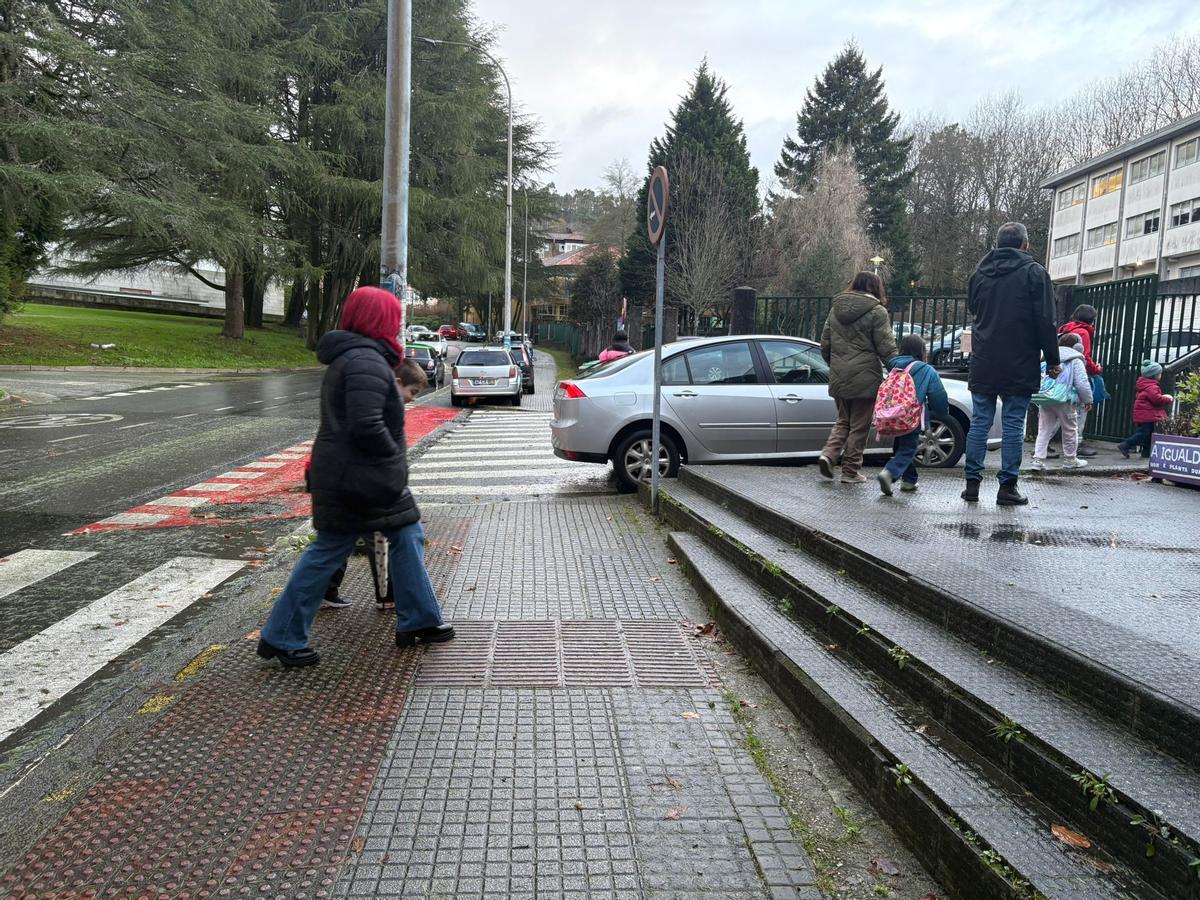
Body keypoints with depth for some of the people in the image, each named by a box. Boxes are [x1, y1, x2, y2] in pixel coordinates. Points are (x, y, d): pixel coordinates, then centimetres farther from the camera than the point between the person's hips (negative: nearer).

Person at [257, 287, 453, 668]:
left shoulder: (350, 357, 16)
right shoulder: (367, 362, -19)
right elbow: (366, 425, -29)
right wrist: (395, 457, -14)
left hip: (366, 477, 11)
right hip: (356, 480, -11)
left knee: (407, 536, 14)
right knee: (328, 553, -1)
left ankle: (419, 621, 22)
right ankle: (279, 638, 11)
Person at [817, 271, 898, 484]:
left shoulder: (836, 309, 10)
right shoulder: (876, 312, -7)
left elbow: (825, 345, 14)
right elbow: (886, 348, -10)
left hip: (838, 378, 5)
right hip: (865, 378, -5)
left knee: (843, 421, 19)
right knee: (859, 426, 5)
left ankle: (829, 454, -3)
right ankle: (850, 471, 9)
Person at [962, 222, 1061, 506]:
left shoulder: (979, 273, 11)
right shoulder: (1034, 273, -4)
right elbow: (1045, 322, -7)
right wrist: (1052, 360, -2)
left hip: (983, 365, 4)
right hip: (1019, 367, -4)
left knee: (979, 423, 6)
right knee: (1013, 425, 0)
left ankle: (972, 483, 5)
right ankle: (1007, 487, 1)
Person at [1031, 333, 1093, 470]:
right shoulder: (1076, 361, -3)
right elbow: (1082, 384, -8)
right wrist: (1088, 400, 3)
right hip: (1065, 402, -4)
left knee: (1044, 430, 7)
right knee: (1070, 430, 12)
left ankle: (1038, 460, -1)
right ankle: (1070, 460, 23)